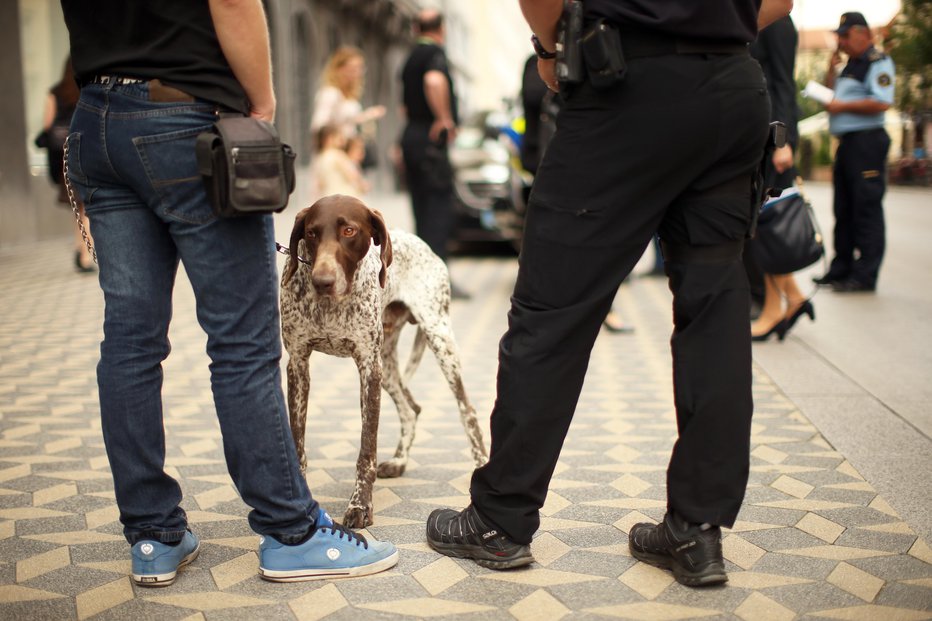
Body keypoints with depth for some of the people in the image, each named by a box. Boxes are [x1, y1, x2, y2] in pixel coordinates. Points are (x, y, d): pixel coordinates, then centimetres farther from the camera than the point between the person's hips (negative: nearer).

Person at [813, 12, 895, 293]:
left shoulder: (878, 62, -8)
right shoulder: (851, 66, 21)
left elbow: (882, 102, -20)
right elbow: (832, 95, 27)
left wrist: (843, 106, -15)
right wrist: (831, 69, 13)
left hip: (867, 141, -10)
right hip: (846, 143, 10)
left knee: (866, 209, -8)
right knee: (844, 209, 12)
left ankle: (865, 275, -6)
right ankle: (842, 268, 20)